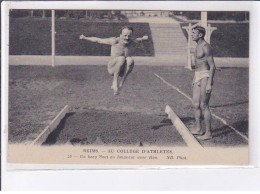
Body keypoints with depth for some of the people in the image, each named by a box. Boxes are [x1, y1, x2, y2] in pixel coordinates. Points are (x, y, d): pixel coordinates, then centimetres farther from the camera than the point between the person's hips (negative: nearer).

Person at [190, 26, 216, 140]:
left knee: (203, 106, -7)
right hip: (197, 77, 9)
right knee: (195, 105, 11)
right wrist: (194, 79, 25)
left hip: (205, 77, -9)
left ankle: (208, 133, 0)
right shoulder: (198, 46, 15)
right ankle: (198, 129, 22)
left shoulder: (205, 47, -14)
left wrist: (209, 84, -22)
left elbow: (212, 66, -17)